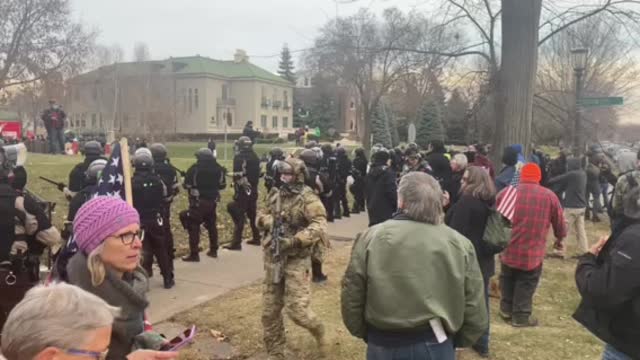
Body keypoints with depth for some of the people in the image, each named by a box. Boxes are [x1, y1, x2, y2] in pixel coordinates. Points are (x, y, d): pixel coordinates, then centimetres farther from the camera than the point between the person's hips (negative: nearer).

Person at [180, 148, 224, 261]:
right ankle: (213, 250, 27)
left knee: (194, 227, -1)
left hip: (198, 201, -5)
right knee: (212, 225, 19)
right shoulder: (218, 168, 4)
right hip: (212, 201, 5)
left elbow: (187, 185, -7)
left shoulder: (195, 168, -10)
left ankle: (194, 254, -4)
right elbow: (222, 185, 10)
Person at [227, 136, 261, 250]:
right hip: (253, 190, 7)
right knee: (253, 215, 17)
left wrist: (236, 190, -13)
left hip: (243, 190, -7)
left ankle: (236, 243, -7)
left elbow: (237, 176, -17)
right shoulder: (255, 157, 9)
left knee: (239, 216, -6)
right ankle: (256, 238, 25)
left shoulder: (239, 158, -13)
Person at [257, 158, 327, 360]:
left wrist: (295, 240, -31)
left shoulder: (308, 199, -13)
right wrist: (266, 220, -4)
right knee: (269, 310, 10)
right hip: (273, 258, 6)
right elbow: (264, 216, 20)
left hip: (296, 260, -6)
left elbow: (319, 226, -23)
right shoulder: (275, 195, 8)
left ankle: (318, 330, 25)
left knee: (296, 309, -8)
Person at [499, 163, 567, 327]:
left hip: (509, 249, 2)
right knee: (526, 284, 11)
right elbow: (559, 222, 7)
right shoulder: (549, 196, -4)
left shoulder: (507, 192, -1)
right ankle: (521, 316, 19)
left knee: (508, 280, 21)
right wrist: (560, 238, 28)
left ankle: (506, 309, 32)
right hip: (532, 252, -2)